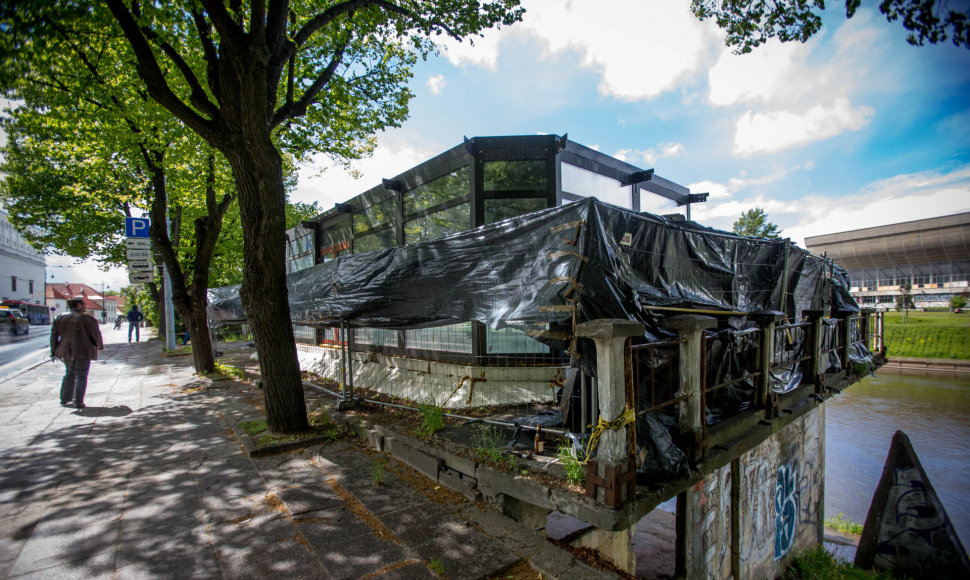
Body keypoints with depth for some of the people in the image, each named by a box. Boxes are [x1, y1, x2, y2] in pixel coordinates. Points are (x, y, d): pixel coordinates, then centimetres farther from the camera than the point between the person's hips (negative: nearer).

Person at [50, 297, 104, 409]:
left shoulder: (61, 318, 7)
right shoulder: (87, 318, -10)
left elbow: (54, 335, 9)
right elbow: (96, 334, -6)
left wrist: (53, 351, 17)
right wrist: (100, 346, 11)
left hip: (66, 351, 6)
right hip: (83, 351, -6)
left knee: (69, 373, 22)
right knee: (81, 376, 1)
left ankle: (65, 399, 24)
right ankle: (78, 402, 3)